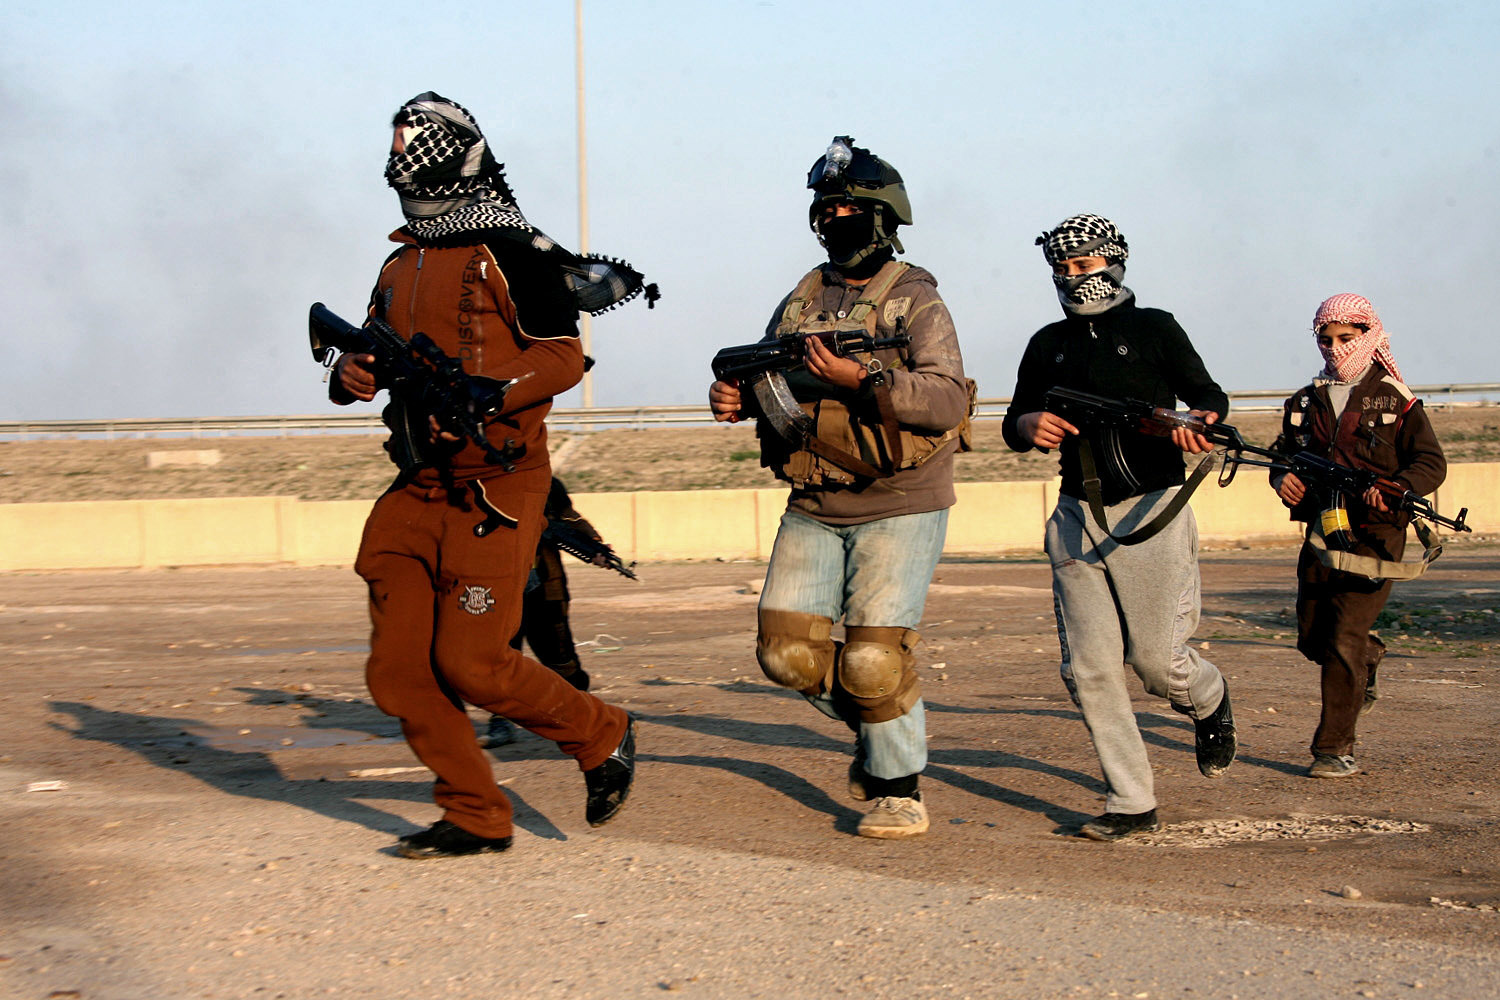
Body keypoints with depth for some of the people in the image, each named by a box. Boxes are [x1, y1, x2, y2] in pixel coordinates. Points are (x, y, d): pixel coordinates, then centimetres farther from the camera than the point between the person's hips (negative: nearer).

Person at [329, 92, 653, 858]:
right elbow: (374, 350, 22)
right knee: (397, 672, 2)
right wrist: (352, 374, -3)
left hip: (496, 489, -7)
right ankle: (476, 816, 15)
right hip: (417, 492, 7)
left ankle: (603, 739, 15)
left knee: (472, 664, -10)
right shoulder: (400, 268, 17)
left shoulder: (511, 253, -6)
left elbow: (564, 356, -11)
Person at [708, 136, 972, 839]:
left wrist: (861, 377, -29)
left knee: (874, 655, -11)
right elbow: (769, 383, 19)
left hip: (898, 508, -5)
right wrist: (735, 397, -4)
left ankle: (896, 787, 8)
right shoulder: (800, 303, 11)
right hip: (814, 508, 6)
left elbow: (946, 400, -18)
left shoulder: (916, 302, -6)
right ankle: (874, 727, 26)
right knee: (787, 649, 0)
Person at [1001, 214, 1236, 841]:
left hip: (1150, 513, -4)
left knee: (1157, 659, -6)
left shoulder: (1153, 328, 3)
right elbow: (1013, 425, 17)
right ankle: (1131, 805, 4)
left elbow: (1210, 395, 4)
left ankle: (1210, 700, 31)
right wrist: (1030, 426, -7)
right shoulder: (1047, 344, 14)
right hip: (1078, 518, 4)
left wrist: (1197, 421, -20)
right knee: (1089, 668, -3)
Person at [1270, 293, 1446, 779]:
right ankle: (1368, 655, 44)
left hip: (1374, 535, -5)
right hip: (1321, 532, 5)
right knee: (1312, 639, 11)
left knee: (1343, 642, -11)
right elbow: (1283, 456, 19)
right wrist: (1284, 480, -5)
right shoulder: (1304, 402, 12)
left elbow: (1431, 462, -5)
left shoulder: (1396, 401, -1)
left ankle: (1336, 748, -4)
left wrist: (1395, 488, -25)